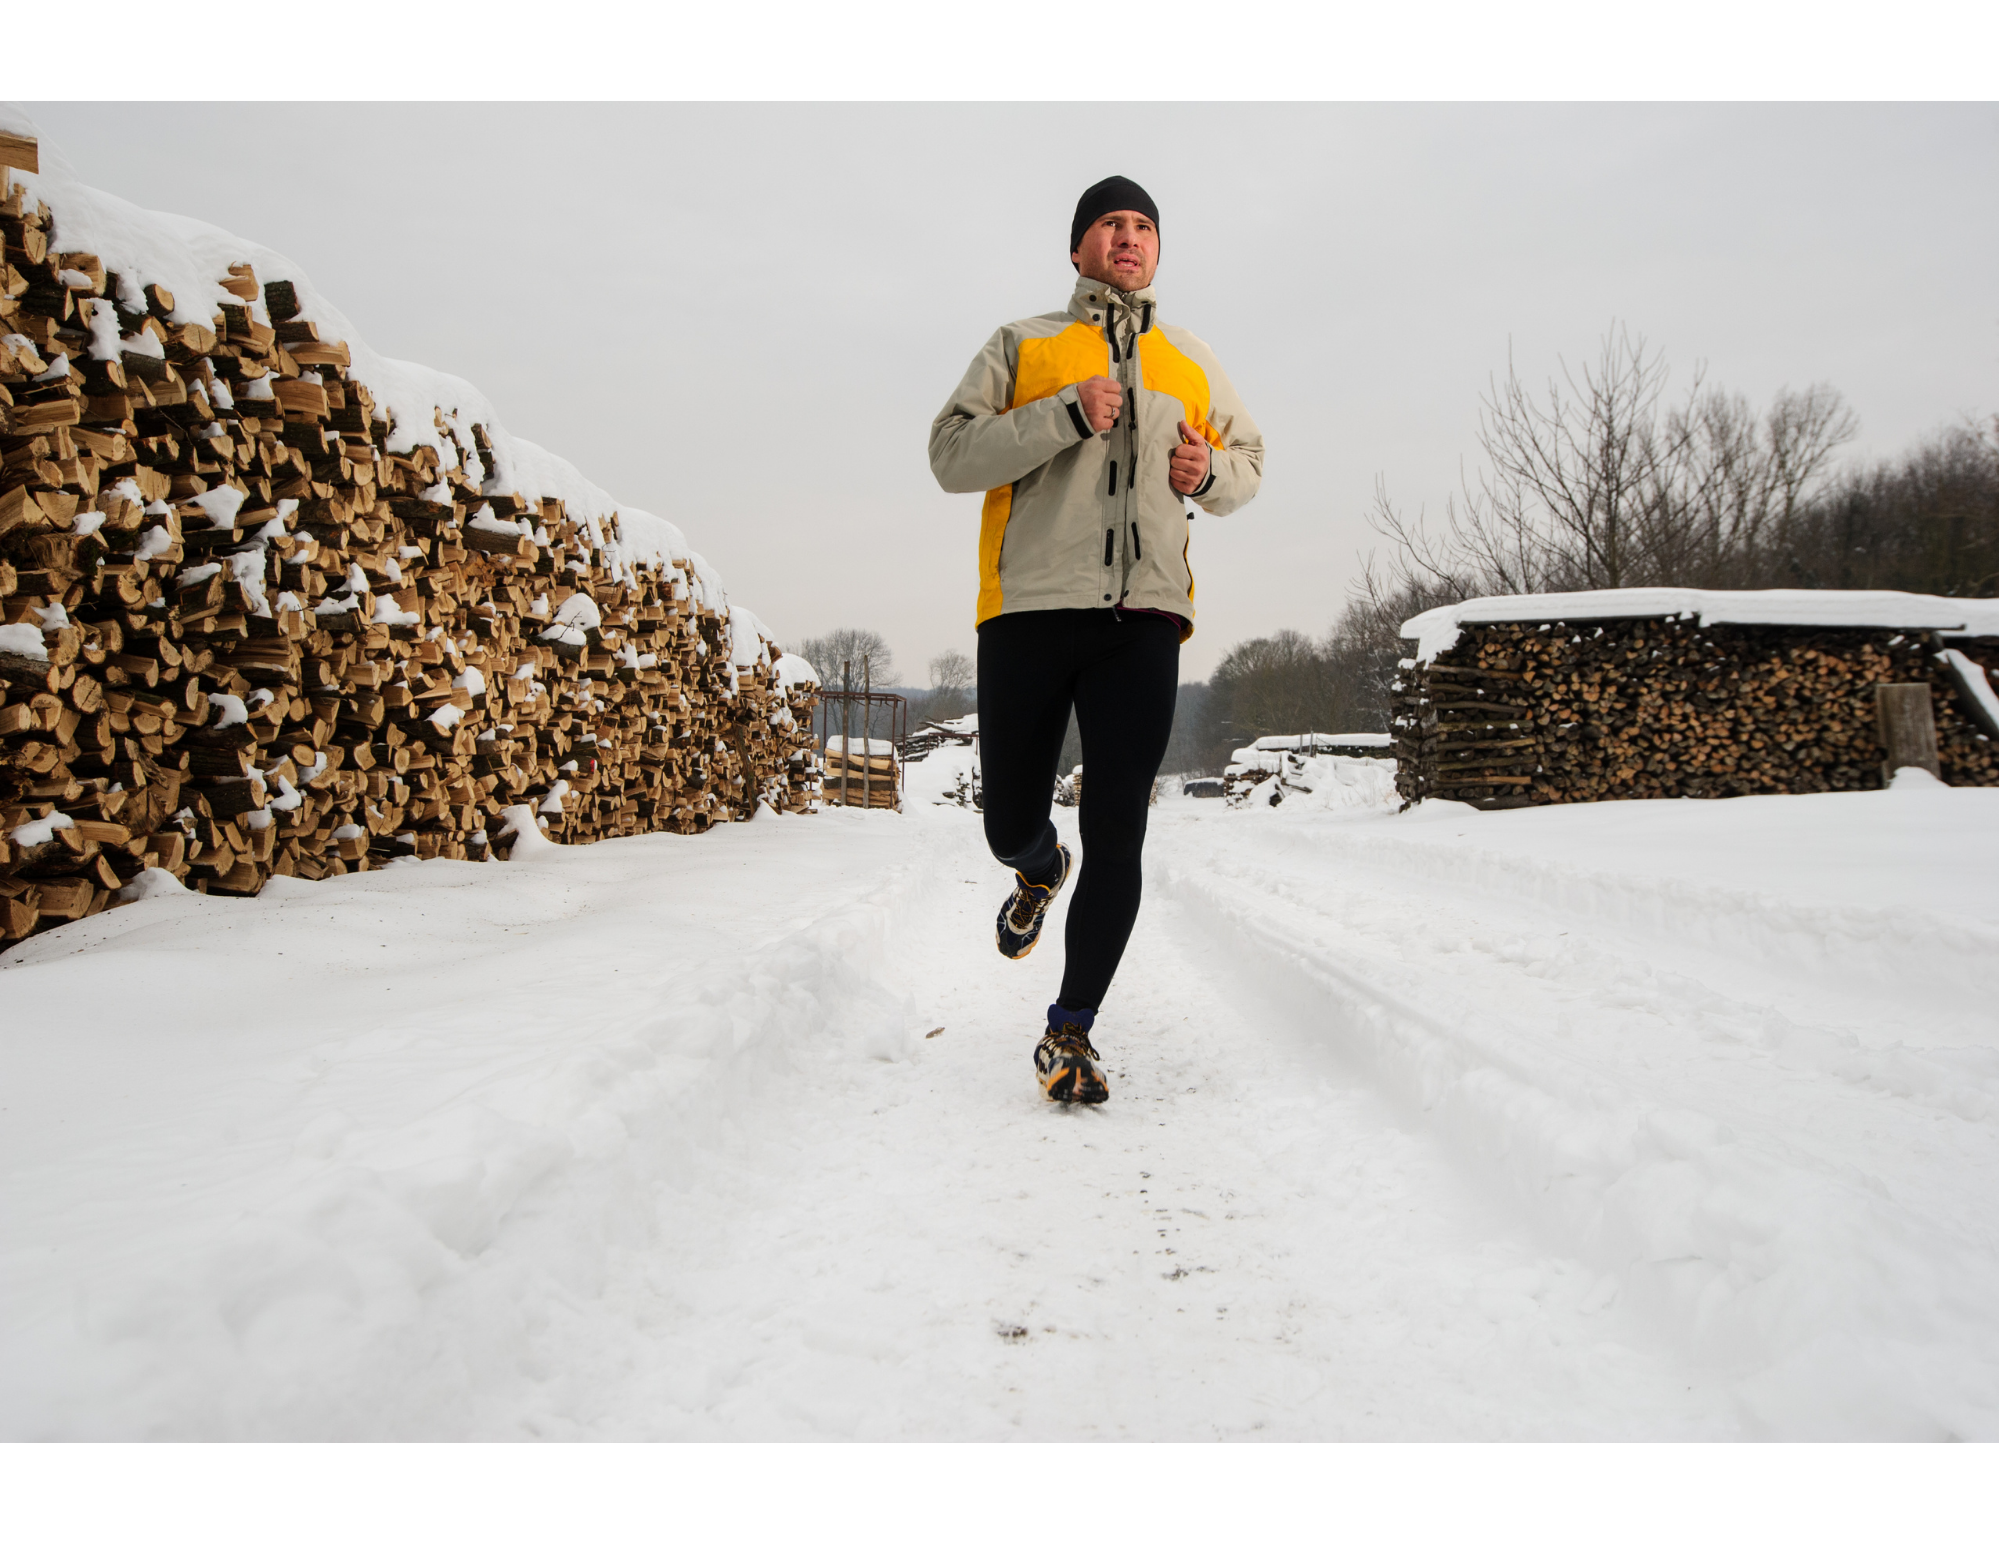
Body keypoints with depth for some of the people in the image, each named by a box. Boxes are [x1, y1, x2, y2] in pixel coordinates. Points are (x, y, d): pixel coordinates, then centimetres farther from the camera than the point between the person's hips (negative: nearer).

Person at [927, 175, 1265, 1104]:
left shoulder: (1190, 362, 20)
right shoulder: (1022, 346, 12)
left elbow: (1247, 461, 29)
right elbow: (951, 453, 0)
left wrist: (1211, 471, 5)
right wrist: (1067, 416, -12)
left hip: (1143, 619, 1)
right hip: (1030, 610, -1)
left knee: (1116, 835, -8)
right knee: (1011, 825, 7)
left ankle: (1071, 1031, 3)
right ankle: (1040, 873, 44)